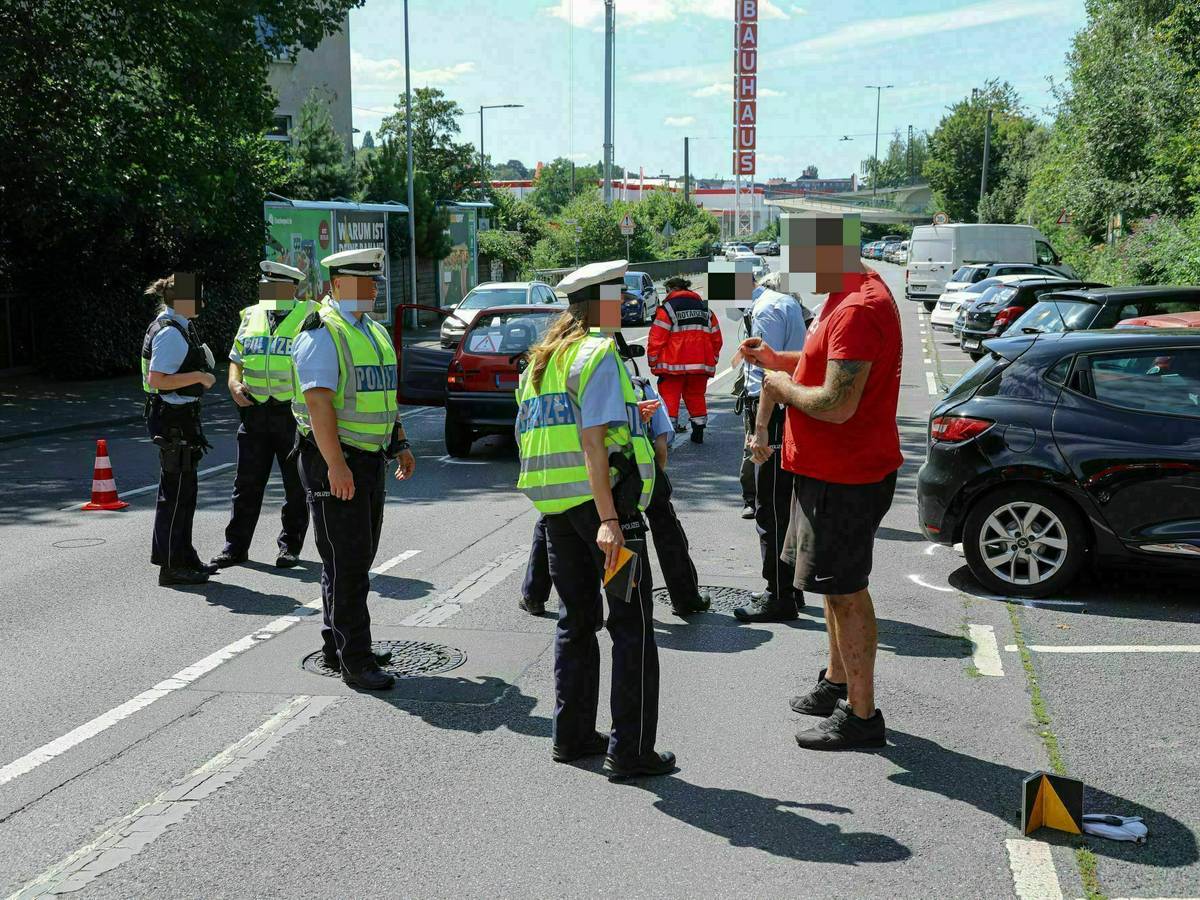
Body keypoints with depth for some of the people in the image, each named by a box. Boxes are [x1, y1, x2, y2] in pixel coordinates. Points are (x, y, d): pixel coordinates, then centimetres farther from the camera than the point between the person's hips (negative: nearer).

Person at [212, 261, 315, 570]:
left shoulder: (311, 316, -1)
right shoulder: (251, 316, 12)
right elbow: (236, 359, 18)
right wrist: (235, 385, -2)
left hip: (294, 412, -3)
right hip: (254, 412, 4)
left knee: (296, 484, 6)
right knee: (247, 483, 5)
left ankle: (290, 546, 17)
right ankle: (236, 546, 12)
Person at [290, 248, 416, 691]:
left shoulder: (376, 332, 16)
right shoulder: (321, 334, -13)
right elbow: (319, 403, -22)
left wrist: (400, 444, 18)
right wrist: (336, 465, -27)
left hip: (371, 459, 9)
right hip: (336, 461, -9)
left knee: (359, 559, 15)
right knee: (346, 562, -6)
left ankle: (337, 645, 27)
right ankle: (355, 661, -2)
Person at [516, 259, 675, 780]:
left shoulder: (541, 359, 17)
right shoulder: (598, 353, -8)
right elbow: (593, 439, -18)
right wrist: (607, 519, -23)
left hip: (554, 506, 8)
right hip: (601, 498, -8)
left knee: (576, 620, 17)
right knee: (632, 624, -1)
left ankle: (572, 735, 22)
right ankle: (630, 751, 0)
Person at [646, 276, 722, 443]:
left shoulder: (667, 308, -4)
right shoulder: (705, 309, 16)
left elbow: (656, 338, -9)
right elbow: (716, 338, 17)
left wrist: (653, 362, -1)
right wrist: (711, 359, 24)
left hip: (674, 365, -5)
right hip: (701, 365, 5)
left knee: (669, 396, -1)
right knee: (696, 396, 16)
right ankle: (698, 433, 21)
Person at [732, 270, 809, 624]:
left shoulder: (767, 307, -11)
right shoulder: (790, 303, 17)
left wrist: (761, 428, -20)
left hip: (773, 414, -10)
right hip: (788, 412, 10)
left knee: (771, 511, -4)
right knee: (784, 508, 17)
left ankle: (779, 597, 2)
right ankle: (789, 589, 27)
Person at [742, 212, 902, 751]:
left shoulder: (857, 310, -24)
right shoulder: (849, 294, 11)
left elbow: (837, 404, -29)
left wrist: (782, 387, -12)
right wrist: (776, 360, 8)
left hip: (844, 477, -11)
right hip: (828, 468, 11)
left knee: (845, 591, -3)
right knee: (838, 586, 22)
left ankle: (861, 716, 7)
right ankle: (836, 684, 37)